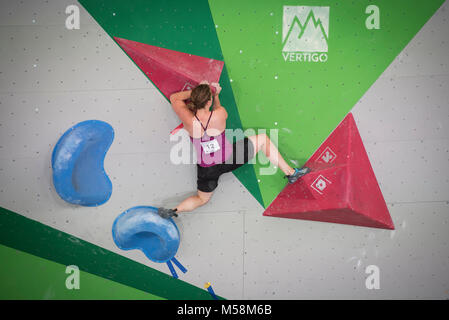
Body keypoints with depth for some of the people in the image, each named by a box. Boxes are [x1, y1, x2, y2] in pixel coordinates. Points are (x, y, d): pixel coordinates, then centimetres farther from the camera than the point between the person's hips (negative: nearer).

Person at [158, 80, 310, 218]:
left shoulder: (188, 120, -21)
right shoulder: (220, 114, -22)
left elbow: (174, 98, -1)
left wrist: (194, 92, 3)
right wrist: (216, 95, 20)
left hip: (207, 169, 2)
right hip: (229, 159, -1)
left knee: (202, 199, 29)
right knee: (263, 139, 17)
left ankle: (174, 211, 6)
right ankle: (290, 172, 20)